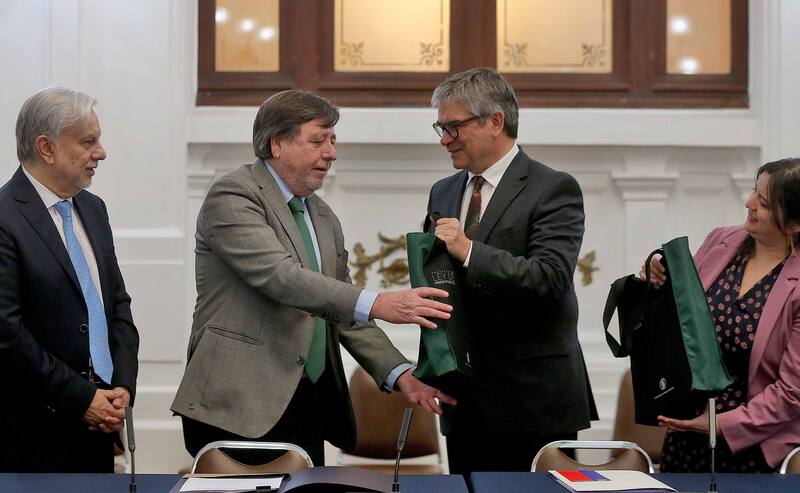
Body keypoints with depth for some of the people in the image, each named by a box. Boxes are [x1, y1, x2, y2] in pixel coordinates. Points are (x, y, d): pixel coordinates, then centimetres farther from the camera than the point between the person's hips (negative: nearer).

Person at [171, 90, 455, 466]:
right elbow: (278, 276, -22)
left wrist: (399, 373, 1)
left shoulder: (324, 218, 17)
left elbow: (343, 310, 17)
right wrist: (376, 304, -32)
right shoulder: (232, 196, -7)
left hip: (308, 408, 7)